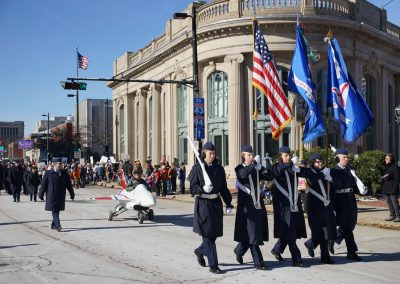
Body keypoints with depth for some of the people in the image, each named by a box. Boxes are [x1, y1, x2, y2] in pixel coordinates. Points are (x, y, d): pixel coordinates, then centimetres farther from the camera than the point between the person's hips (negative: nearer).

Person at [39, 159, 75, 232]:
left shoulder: (64, 173, 8)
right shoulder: (48, 173, -3)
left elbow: (69, 184, 12)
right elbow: (43, 184, 0)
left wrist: (72, 194, 11)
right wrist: (41, 194, -1)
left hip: (61, 196, 4)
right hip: (51, 196, -4)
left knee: (57, 210, 8)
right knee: (54, 211, -8)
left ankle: (53, 225, 20)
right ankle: (57, 225, -13)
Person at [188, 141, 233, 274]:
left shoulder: (219, 168, 8)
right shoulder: (197, 168, -4)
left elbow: (223, 188, 11)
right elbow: (192, 187, -7)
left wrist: (228, 203, 6)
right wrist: (203, 189, -26)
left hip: (216, 203, 5)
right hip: (203, 203, -5)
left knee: (214, 233, 10)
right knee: (207, 234, -5)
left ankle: (200, 251, 38)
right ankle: (213, 265, -2)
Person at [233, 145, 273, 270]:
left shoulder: (256, 169, 13)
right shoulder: (240, 168, -1)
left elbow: (270, 177, 4)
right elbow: (243, 174, -25)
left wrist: (261, 168, -11)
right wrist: (254, 164, -27)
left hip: (258, 203, 5)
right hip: (246, 204, -5)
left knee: (258, 231, 10)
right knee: (252, 233, -5)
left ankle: (239, 251, 33)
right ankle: (258, 262, -1)